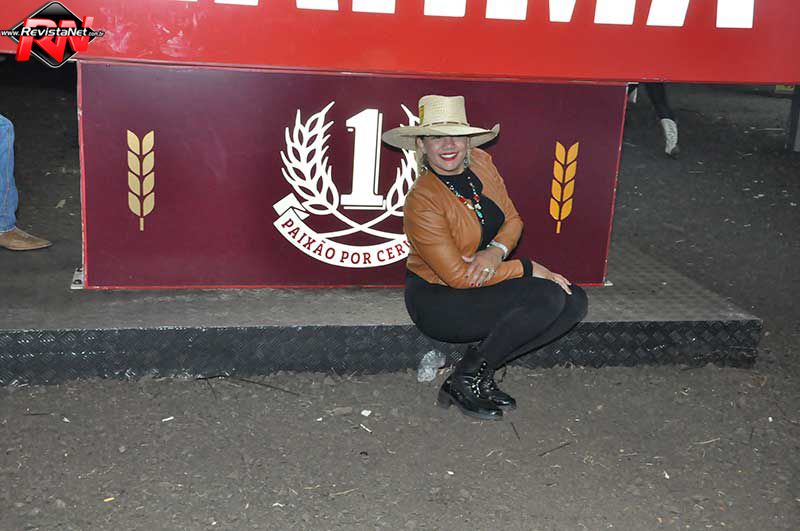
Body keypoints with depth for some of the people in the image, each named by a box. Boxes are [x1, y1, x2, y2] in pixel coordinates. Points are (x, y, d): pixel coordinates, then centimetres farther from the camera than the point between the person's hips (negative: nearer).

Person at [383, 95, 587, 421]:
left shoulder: (481, 162, -2)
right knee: (548, 298, -25)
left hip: (484, 283, 8)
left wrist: (496, 251, -18)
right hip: (437, 300, -7)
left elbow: (513, 219, 5)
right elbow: (456, 275, -23)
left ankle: (481, 371, -2)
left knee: (574, 302, -8)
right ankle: (463, 382, -11)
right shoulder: (422, 201, -23)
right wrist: (528, 269, -20)